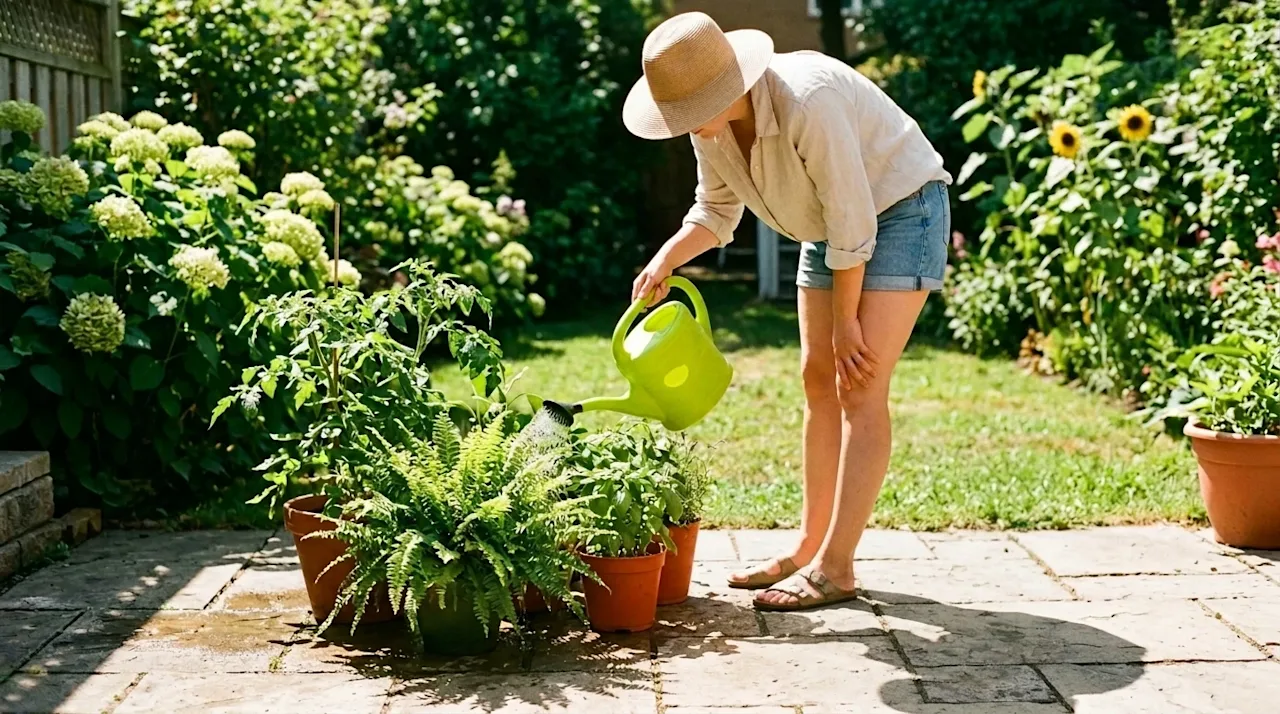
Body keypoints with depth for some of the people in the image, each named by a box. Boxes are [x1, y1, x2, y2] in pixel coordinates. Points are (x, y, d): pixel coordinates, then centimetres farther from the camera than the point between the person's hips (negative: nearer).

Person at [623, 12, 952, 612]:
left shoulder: (808, 102, -35)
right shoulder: (710, 121, -11)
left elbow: (852, 220, -29)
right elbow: (717, 208, 4)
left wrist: (846, 320, -19)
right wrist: (667, 257, -15)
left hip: (899, 207, -8)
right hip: (832, 223, 8)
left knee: (860, 387, -13)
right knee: (819, 378, 7)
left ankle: (835, 568, -11)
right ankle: (810, 547, 15)